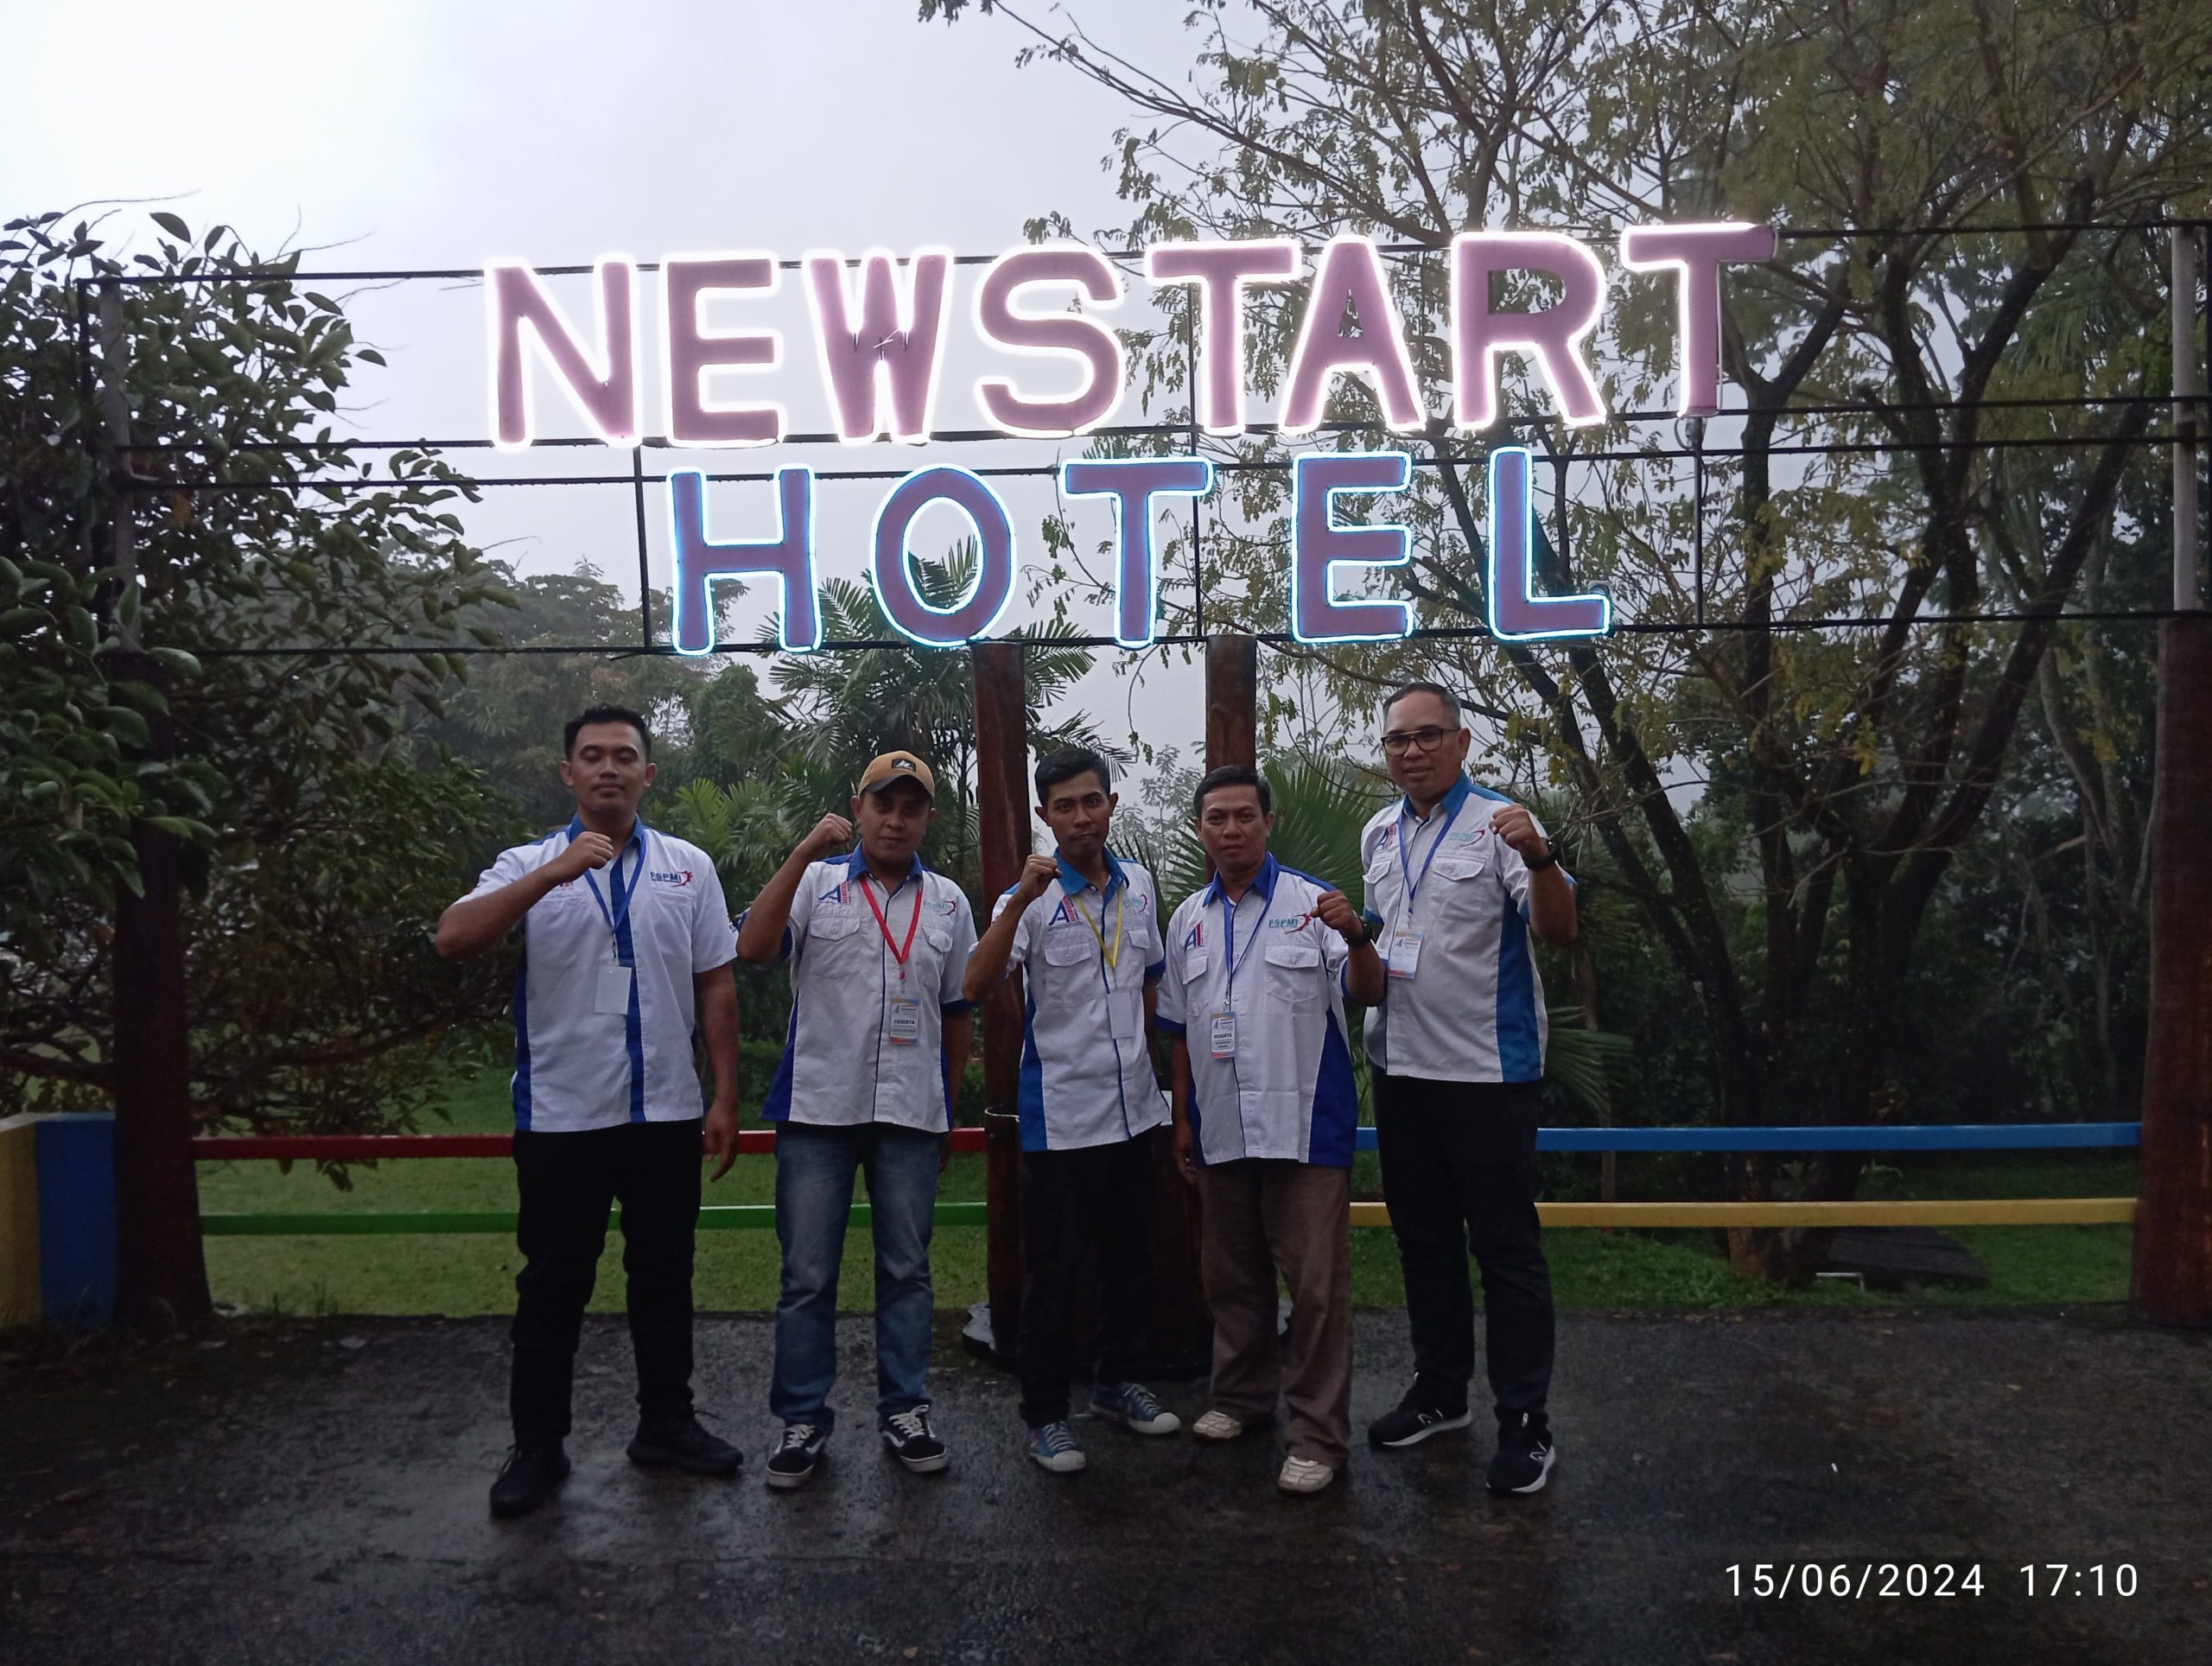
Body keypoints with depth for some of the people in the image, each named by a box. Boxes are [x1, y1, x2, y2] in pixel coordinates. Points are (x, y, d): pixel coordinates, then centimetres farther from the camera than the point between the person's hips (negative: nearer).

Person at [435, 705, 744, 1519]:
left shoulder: (688, 866, 4)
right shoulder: (529, 866, 0)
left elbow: (716, 986, 5)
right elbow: (453, 937, -19)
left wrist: (725, 1097, 0)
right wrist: (555, 873, -28)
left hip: (667, 1114, 2)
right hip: (561, 1115, -2)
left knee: (664, 1277, 13)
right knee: (553, 1285, 9)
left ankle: (666, 1424, 29)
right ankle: (538, 1446, 24)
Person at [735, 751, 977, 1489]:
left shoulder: (948, 902, 9)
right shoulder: (816, 882, 1)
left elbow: (957, 1009, 14)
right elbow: (752, 948, -15)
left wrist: (947, 1104, 12)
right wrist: (804, 852, -20)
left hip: (912, 1115, 2)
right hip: (818, 1109, -2)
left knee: (906, 1269, 10)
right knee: (807, 1275, 5)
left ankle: (904, 1410, 23)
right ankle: (803, 1419, 18)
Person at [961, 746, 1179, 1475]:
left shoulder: (1139, 886, 4)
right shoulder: (1031, 898, -12)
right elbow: (975, 986, -26)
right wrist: (1019, 900, -35)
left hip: (1133, 1108, 6)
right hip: (1061, 1116, -5)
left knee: (1130, 1257, 17)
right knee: (1053, 1270, 3)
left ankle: (1117, 1381, 34)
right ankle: (1044, 1410, 17)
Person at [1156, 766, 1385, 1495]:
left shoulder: (1312, 901, -4)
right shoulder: (1188, 920, 11)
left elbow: (1368, 993, -13)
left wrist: (1355, 937, -33)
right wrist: (1182, 1119, 14)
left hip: (1305, 1126, -5)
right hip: (1221, 1130, 5)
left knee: (1316, 1282, -1)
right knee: (1231, 1275, 17)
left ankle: (1318, 1433, 10)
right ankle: (1241, 1394, 35)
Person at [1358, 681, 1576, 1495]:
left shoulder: (1498, 824, -11)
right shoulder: (1378, 834, 10)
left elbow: (1559, 931, -23)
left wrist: (1538, 857, -38)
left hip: (1487, 1068, -7)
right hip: (1400, 1064, 7)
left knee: (1506, 1246, 1)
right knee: (1423, 1238, 17)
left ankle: (1525, 1422, 12)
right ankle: (1440, 1390, 33)